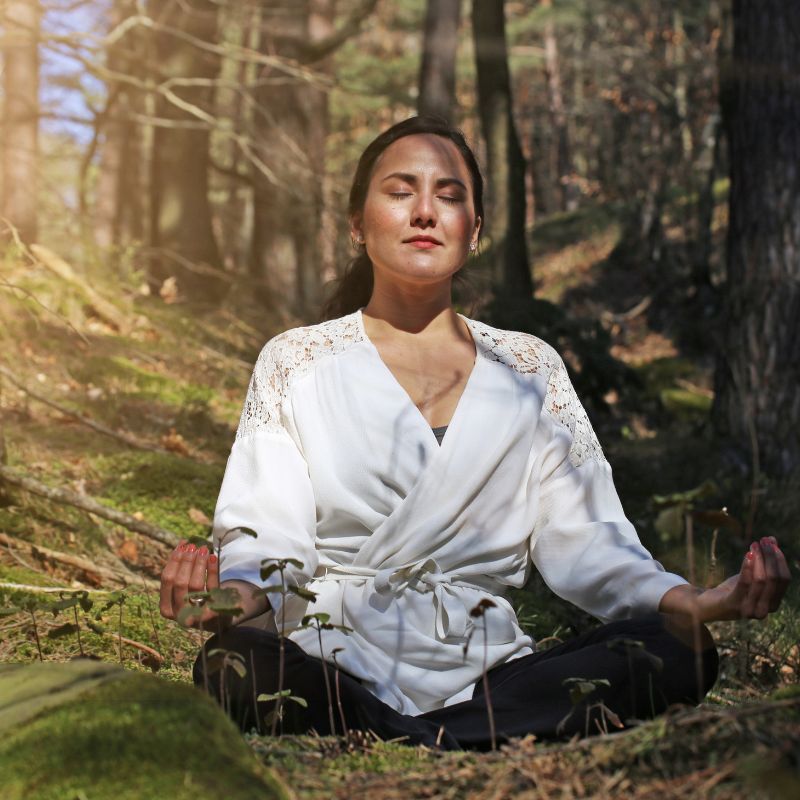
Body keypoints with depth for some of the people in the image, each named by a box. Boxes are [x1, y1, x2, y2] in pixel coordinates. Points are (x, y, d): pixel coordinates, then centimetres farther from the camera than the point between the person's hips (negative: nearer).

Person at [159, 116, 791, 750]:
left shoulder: (531, 371, 16)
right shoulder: (295, 363, 11)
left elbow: (582, 537, 6)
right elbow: (268, 533, -1)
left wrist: (690, 601, -15)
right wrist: (238, 595, -27)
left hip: (484, 672, 3)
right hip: (329, 668, -3)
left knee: (677, 652, -24)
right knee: (235, 666, -37)